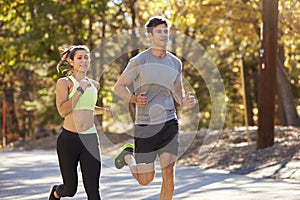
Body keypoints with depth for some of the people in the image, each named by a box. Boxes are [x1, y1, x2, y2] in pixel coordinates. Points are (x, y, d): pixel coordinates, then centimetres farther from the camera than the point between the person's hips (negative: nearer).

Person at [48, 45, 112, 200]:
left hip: (90, 139, 4)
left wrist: (103, 110, 12)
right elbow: (63, 111, -15)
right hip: (68, 139, -3)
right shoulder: (64, 82, -2)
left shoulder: (94, 84, 14)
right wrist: (80, 90, -15)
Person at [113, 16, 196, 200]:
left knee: (169, 173, -6)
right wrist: (134, 99, -20)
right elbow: (119, 87, 0)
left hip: (169, 123, 3)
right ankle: (128, 155, 34)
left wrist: (184, 101, -3)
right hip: (145, 124, -3)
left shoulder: (175, 62, 6)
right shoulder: (139, 61, -8)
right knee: (146, 179, 3)